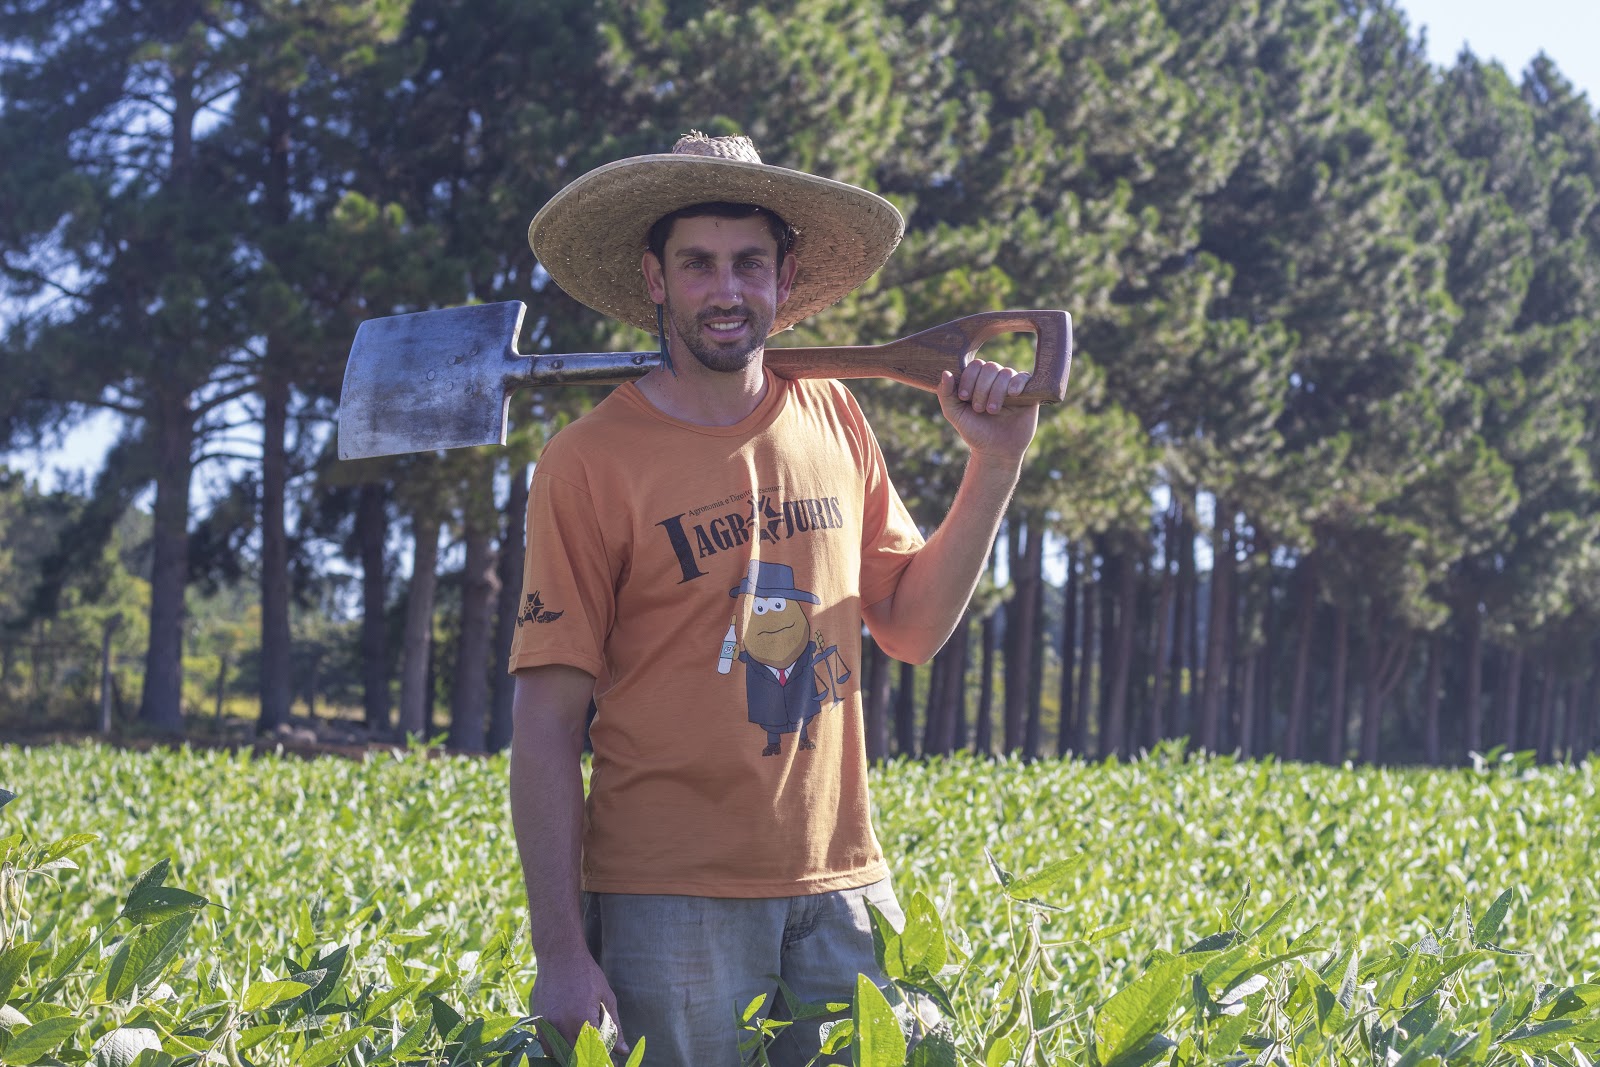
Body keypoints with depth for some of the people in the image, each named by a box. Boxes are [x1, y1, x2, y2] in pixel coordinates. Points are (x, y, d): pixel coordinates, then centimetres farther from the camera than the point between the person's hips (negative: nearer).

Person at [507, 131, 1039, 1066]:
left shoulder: (831, 419, 8)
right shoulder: (592, 463, -8)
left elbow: (913, 628, 15)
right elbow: (547, 725, -8)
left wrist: (996, 467, 3)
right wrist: (562, 957, -13)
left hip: (841, 888, 5)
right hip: (670, 906, -4)